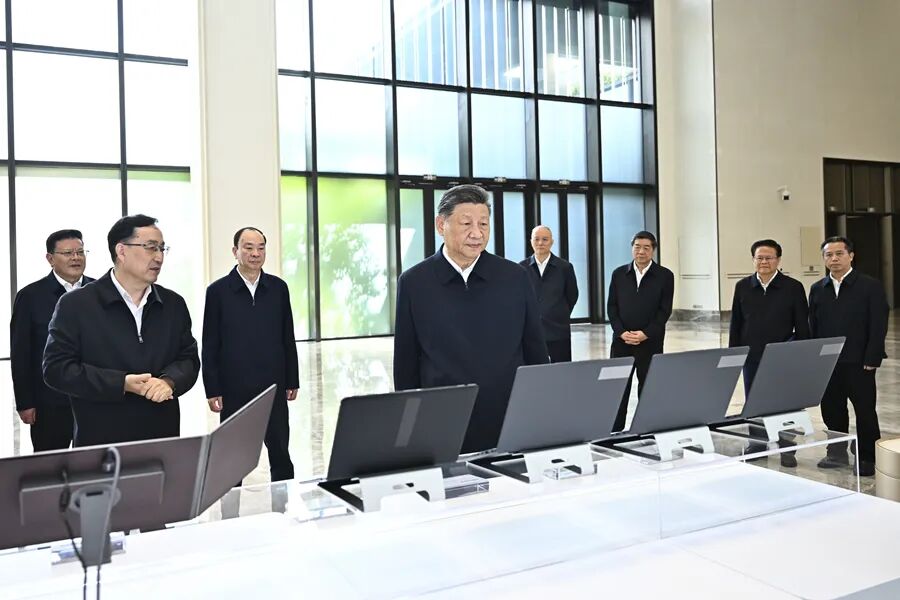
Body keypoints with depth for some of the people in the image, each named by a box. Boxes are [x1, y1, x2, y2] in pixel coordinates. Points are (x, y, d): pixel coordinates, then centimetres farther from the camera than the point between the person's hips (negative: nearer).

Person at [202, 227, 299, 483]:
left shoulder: (279, 288, 5)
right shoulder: (218, 291, -2)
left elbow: (288, 338, 8)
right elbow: (210, 346, -1)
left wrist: (292, 381, 7)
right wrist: (212, 391, -4)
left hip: (273, 386, 2)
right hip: (233, 390, -1)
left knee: (280, 454, 7)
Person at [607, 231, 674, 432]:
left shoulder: (665, 276, 1)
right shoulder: (619, 274, 8)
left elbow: (665, 310, -4)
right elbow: (611, 306, 5)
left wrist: (645, 334, -13)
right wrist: (622, 332, -9)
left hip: (651, 342, -2)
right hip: (621, 340, 2)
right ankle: (614, 432, 10)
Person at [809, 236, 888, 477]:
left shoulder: (871, 286, -3)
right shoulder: (817, 289, 9)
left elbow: (878, 326, -7)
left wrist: (871, 360, -13)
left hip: (858, 364, -4)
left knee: (865, 412, 6)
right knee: (831, 410, 10)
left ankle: (867, 459, 18)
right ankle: (837, 453, 25)